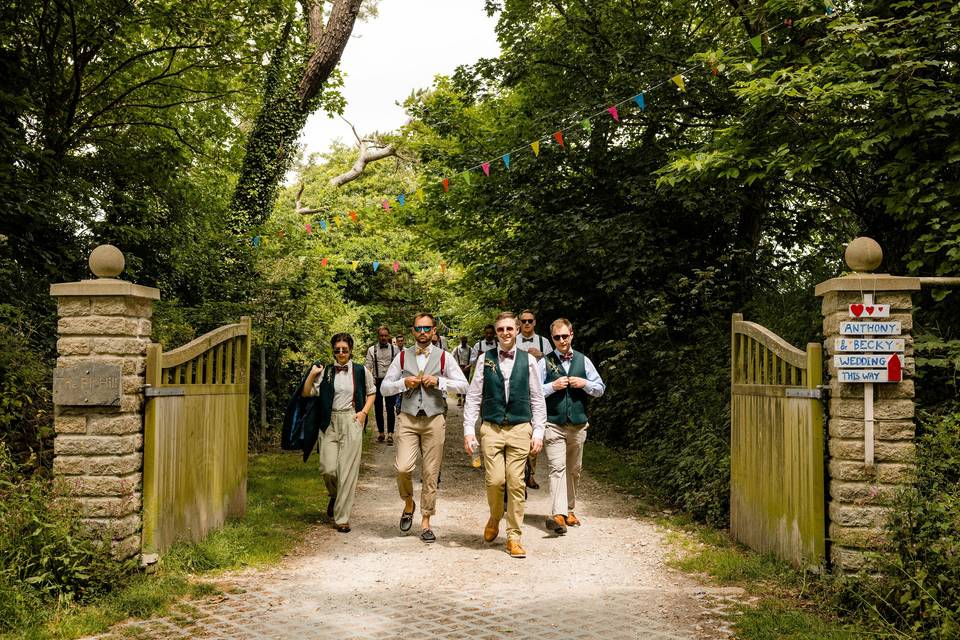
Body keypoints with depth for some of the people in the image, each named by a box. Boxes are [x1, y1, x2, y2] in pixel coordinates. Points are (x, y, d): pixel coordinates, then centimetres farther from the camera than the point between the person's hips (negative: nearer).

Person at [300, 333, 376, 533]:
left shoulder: (360, 371, 4)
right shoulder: (325, 372, 6)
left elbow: (371, 393, 17)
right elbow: (307, 393, 2)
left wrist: (364, 412, 4)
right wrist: (312, 375, -10)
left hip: (351, 422, -1)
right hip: (330, 423, 1)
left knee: (348, 471, -4)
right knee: (328, 469, -6)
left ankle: (342, 518, 4)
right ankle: (335, 495, 29)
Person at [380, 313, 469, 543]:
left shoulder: (443, 357, 5)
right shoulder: (403, 357, 7)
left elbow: (463, 385, 1)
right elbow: (384, 388, 7)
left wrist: (439, 381, -12)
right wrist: (404, 383, -10)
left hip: (434, 420, 0)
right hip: (408, 419, 0)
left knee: (430, 474, 3)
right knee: (403, 467, -14)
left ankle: (425, 522, 16)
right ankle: (408, 503, 17)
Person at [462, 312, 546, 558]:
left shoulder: (528, 360, 4)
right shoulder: (485, 359, 4)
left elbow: (537, 399, 7)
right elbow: (473, 397, 4)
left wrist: (538, 431, 2)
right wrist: (468, 430, -1)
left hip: (520, 429, 0)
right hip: (491, 429, 0)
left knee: (516, 483, -1)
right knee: (495, 480, -8)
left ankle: (513, 537, 11)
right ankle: (494, 519, 24)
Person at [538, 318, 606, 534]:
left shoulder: (583, 361, 9)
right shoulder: (545, 362, 1)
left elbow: (600, 389, 11)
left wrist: (585, 383, -7)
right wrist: (553, 386, -14)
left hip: (578, 425, 4)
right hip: (553, 425, -4)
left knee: (574, 469, 13)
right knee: (557, 468, -14)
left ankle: (569, 510, 28)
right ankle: (558, 515, -22)